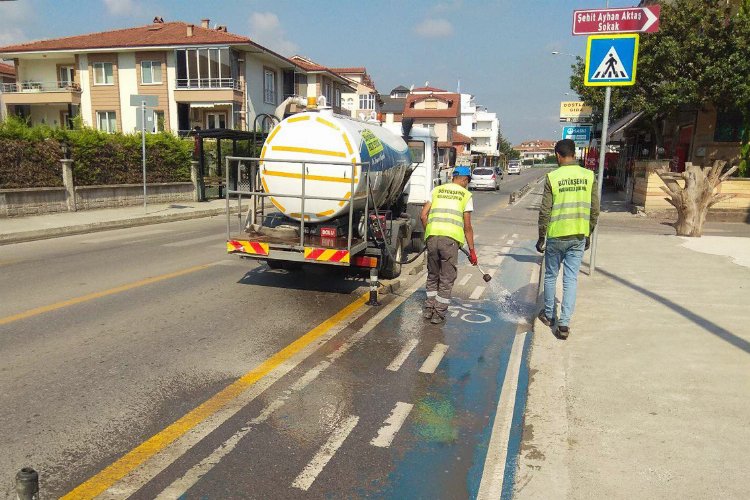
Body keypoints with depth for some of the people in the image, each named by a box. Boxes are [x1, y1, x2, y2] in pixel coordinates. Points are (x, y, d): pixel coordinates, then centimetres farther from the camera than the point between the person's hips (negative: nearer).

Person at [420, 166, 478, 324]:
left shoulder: (437, 190, 16)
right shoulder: (466, 195, 9)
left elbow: (423, 215, 9)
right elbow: (467, 227, 6)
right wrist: (472, 251, 11)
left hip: (432, 236, 3)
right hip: (451, 239, -3)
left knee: (432, 275, 20)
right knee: (447, 279, 9)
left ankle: (429, 309, 26)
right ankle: (438, 314, 13)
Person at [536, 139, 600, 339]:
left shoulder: (552, 177, -8)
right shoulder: (589, 176, 1)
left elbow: (545, 211, -7)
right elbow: (595, 210, 4)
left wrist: (541, 238, 3)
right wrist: (588, 234, 17)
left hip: (556, 236, -2)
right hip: (579, 236, 2)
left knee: (551, 276, 16)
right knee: (571, 279, 6)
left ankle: (548, 315, 30)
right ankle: (564, 323, 3)